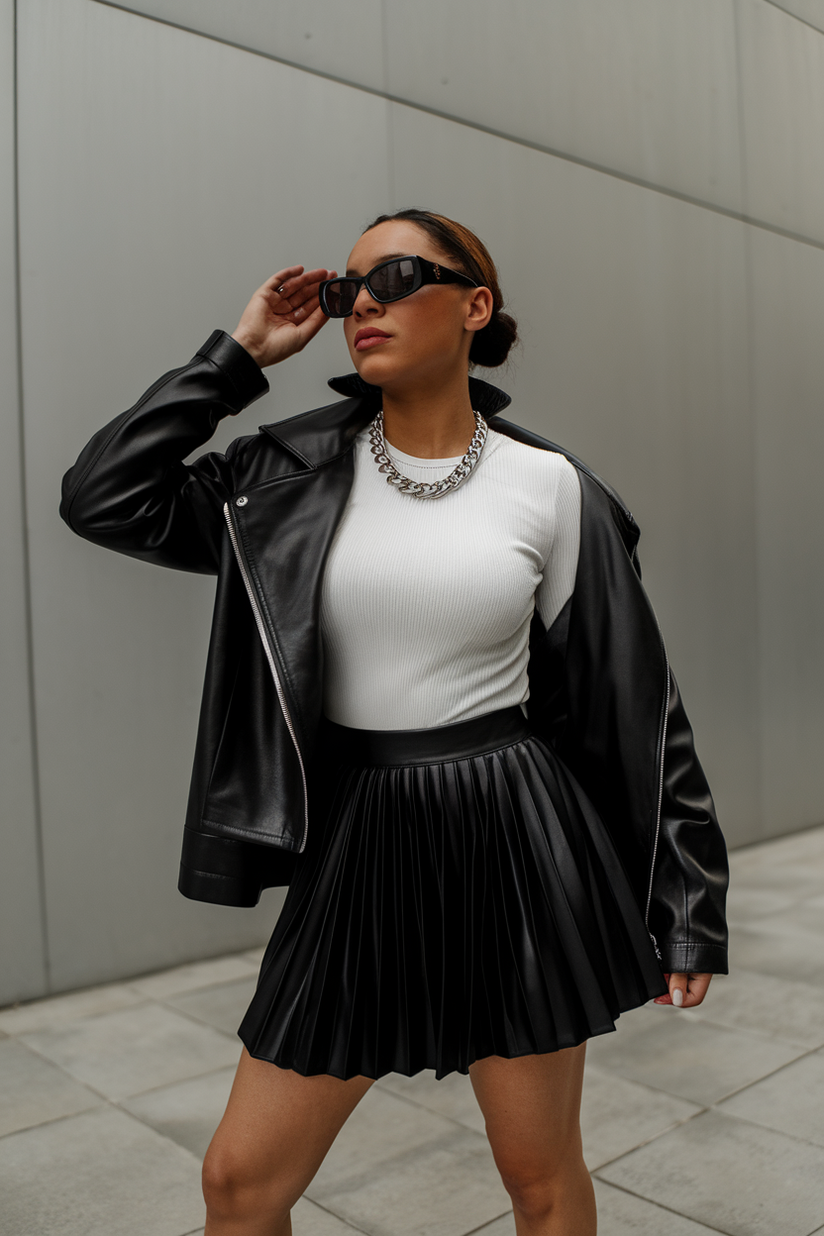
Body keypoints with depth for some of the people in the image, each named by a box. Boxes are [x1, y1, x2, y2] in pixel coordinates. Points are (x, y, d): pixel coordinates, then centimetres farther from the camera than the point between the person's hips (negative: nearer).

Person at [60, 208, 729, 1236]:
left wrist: (685, 904, 3)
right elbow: (102, 498, -4)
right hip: (359, 853, 2)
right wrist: (241, 355, -2)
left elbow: (632, 703, 1)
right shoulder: (298, 473, 2)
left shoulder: (550, 487, -3)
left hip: (516, 848, -1)